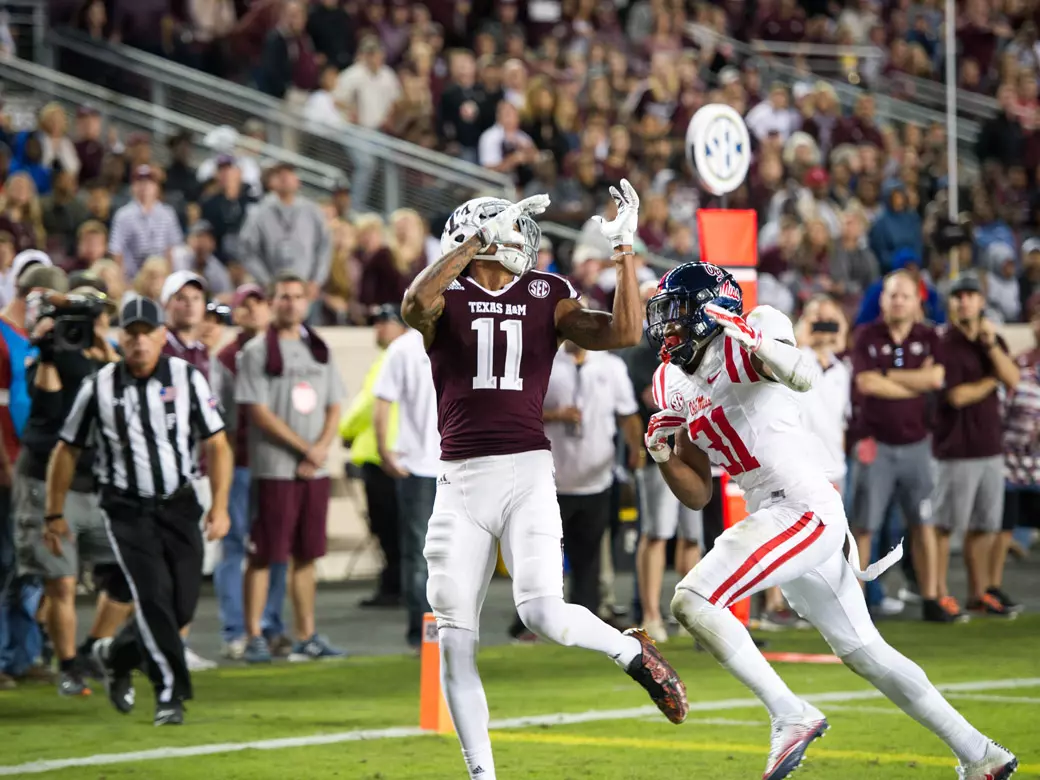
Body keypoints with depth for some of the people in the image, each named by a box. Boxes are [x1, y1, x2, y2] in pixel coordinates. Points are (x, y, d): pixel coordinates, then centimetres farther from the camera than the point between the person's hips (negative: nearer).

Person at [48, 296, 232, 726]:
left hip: (179, 504, 2)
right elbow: (67, 450, 7)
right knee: (153, 594, -16)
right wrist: (54, 514, 8)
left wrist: (220, 505, -11)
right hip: (126, 508, -2)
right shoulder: (99, 387, -2)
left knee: (182, 604, 1)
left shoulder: (187, 379, -1)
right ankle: (170, 693, -8)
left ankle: (116, 655, 28)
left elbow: (217, 445, 0)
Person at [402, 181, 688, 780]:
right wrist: (484, 237, -24)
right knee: (455, 643, 0)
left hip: (527, 472, -1)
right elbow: (417, 302, -21)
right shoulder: (446, 298, 4)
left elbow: (624, 332, -2)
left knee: (543, 612, -19)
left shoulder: (547, 297, 9)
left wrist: (625, 248, -5)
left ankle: (633, 652, 11)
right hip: (460, 482, 1)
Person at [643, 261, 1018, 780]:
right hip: (775, 517, 9)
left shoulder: (740, 345, -8)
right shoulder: (674, 385, 15)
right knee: (862, 651, 14)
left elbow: (805, 377, -29)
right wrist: (665, 456, 1)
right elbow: (698, 495, 18)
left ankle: (791, 717, -16)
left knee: (691, 601, -19)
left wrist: (749, 336, -37)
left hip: (807, 509, -9)